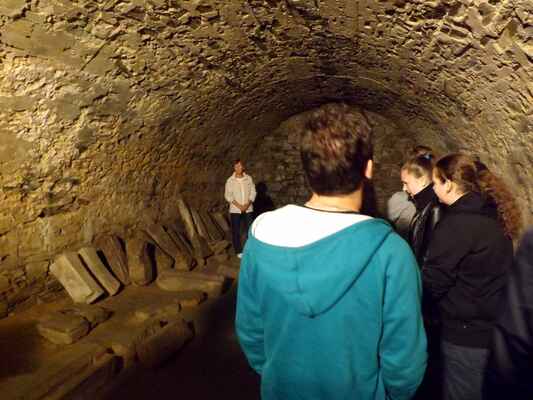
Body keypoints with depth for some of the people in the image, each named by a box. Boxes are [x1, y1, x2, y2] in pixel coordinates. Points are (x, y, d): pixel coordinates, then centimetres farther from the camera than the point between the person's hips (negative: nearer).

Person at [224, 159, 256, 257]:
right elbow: (228, 195, -7)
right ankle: (238, 251, 18)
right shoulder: (230, 181, -5)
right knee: (236, 231, 5)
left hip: (248, 209, 2)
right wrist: (238, 205, -15)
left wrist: (247, 204, -12)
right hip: (235, 210, -1)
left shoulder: (248, 178, 0)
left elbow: (253, 192, 1)